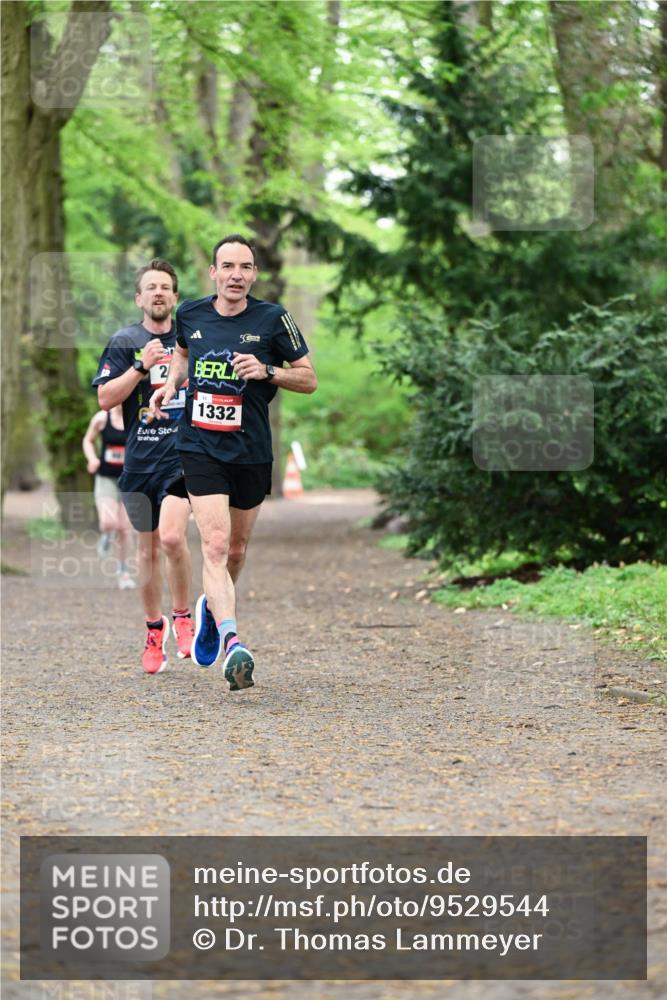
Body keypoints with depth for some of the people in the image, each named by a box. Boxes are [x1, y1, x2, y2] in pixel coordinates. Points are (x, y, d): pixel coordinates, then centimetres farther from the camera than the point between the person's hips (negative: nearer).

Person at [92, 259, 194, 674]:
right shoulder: (125, 342, 5)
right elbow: (105, 398, -4)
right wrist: (141, 366, -14)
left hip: (184, 454, -1)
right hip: (141, 459, 1)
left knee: (172, 536, -22)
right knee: (148, 549, 8)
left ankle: (183, 617, -2)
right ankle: (155, 630, 24)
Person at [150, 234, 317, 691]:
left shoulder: (273, 319, -5)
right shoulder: (190, 314, 2)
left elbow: (309, 379, 0)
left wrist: (267, 371, -16)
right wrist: (171, 384, 8)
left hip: (251, 451, 1)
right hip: (200, 446, -1)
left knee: (236, 550, 15)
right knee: (215, 544, -17)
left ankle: (213, 607, 45)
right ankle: (232, 643, -28)